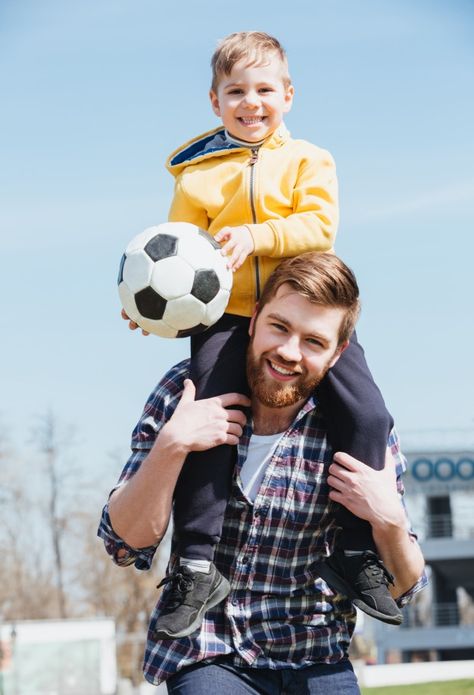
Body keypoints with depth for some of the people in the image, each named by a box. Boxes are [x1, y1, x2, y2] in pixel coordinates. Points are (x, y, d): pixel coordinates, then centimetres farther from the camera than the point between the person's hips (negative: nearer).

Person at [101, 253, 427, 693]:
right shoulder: (185, 392, -7)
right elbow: (125, 544, -8)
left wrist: (390, 522, -20)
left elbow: (399, 591, 0)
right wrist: (171, 446, -22)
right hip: (205, 655, -2)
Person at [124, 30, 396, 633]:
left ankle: (357, 556, -3)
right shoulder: (197, 173, 13)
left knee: (366, 415, -15)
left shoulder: (307, 161, 11)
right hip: (226, 316, 0)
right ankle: (199, 564, -13)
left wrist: (255, 236, -20)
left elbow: (319, 226, -4)